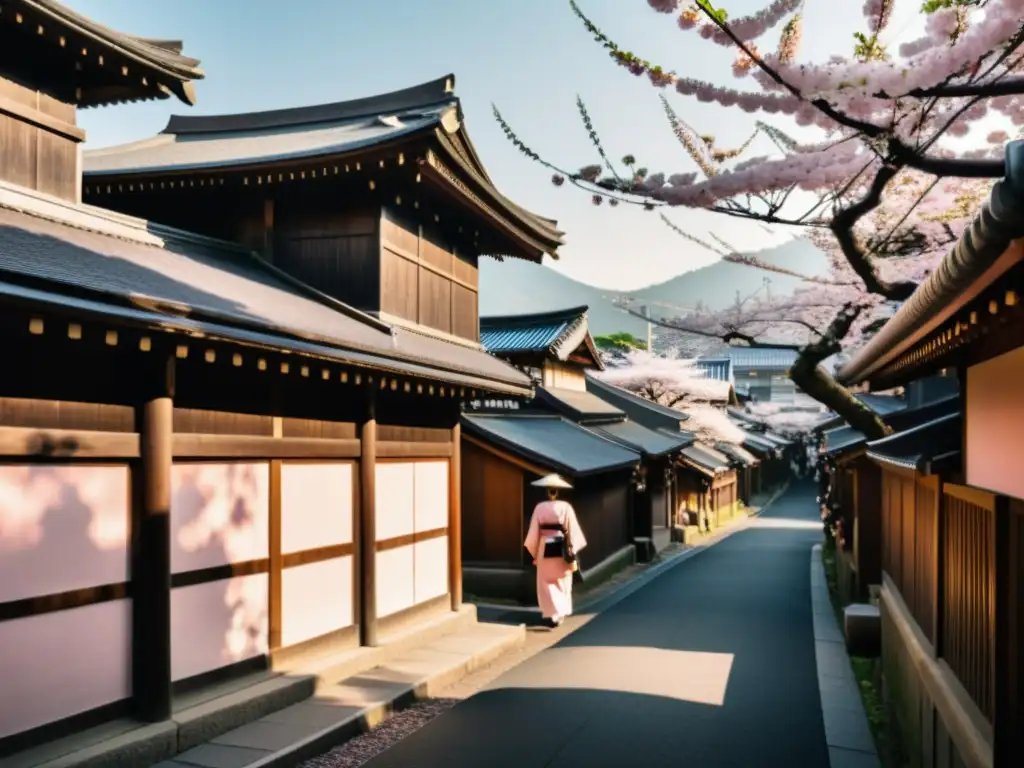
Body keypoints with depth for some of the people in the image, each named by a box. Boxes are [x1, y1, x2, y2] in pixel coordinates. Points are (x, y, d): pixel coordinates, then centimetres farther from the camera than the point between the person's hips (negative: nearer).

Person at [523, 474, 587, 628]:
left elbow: (534, 533, -3)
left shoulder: (539, 507, -7)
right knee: (562, 583, 18)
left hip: (545, 549, 0)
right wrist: (572, 554, -2)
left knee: (547, 584, 7)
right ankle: (560, 613, 26)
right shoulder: (566, 507, -8)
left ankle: (552, 615, -2)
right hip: (562, 550, 1)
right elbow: (572, 531, -8)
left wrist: (534, 553, 7)